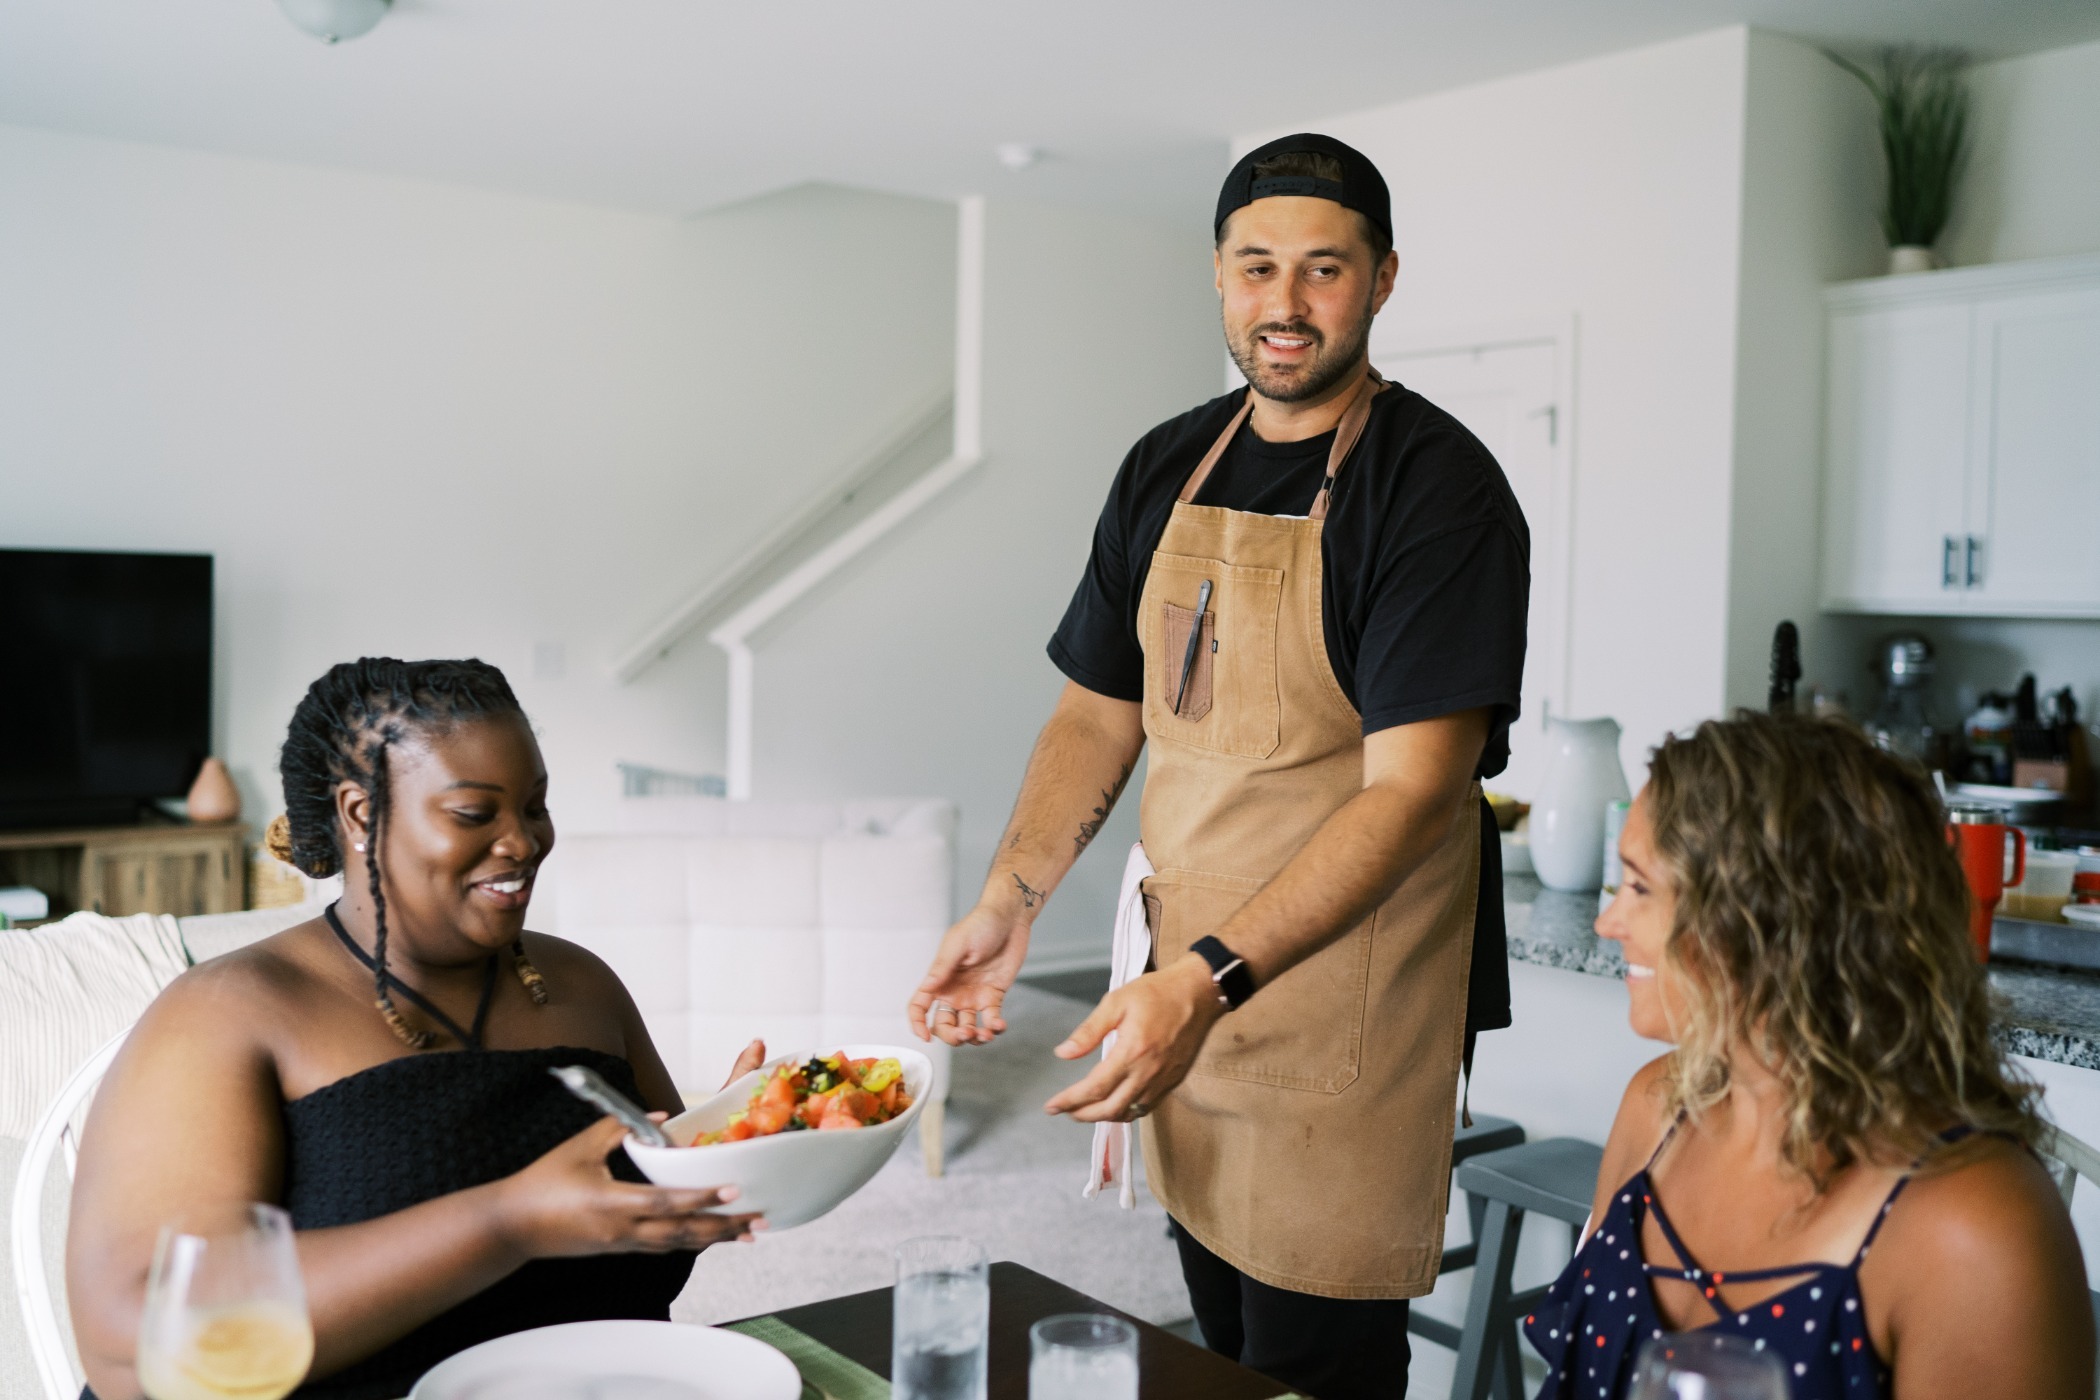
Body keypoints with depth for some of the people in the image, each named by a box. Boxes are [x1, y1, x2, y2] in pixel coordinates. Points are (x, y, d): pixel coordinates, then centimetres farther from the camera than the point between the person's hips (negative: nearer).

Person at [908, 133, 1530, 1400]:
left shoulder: (1438, 485, -13)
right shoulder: (1167, 468, 8)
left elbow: (1414, 790, -21)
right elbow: (1100, 712, 14)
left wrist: (1212, 980, -29)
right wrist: (1010, 904, 1)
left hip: (1344, 1017, -6)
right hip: (1189, 992, 6)